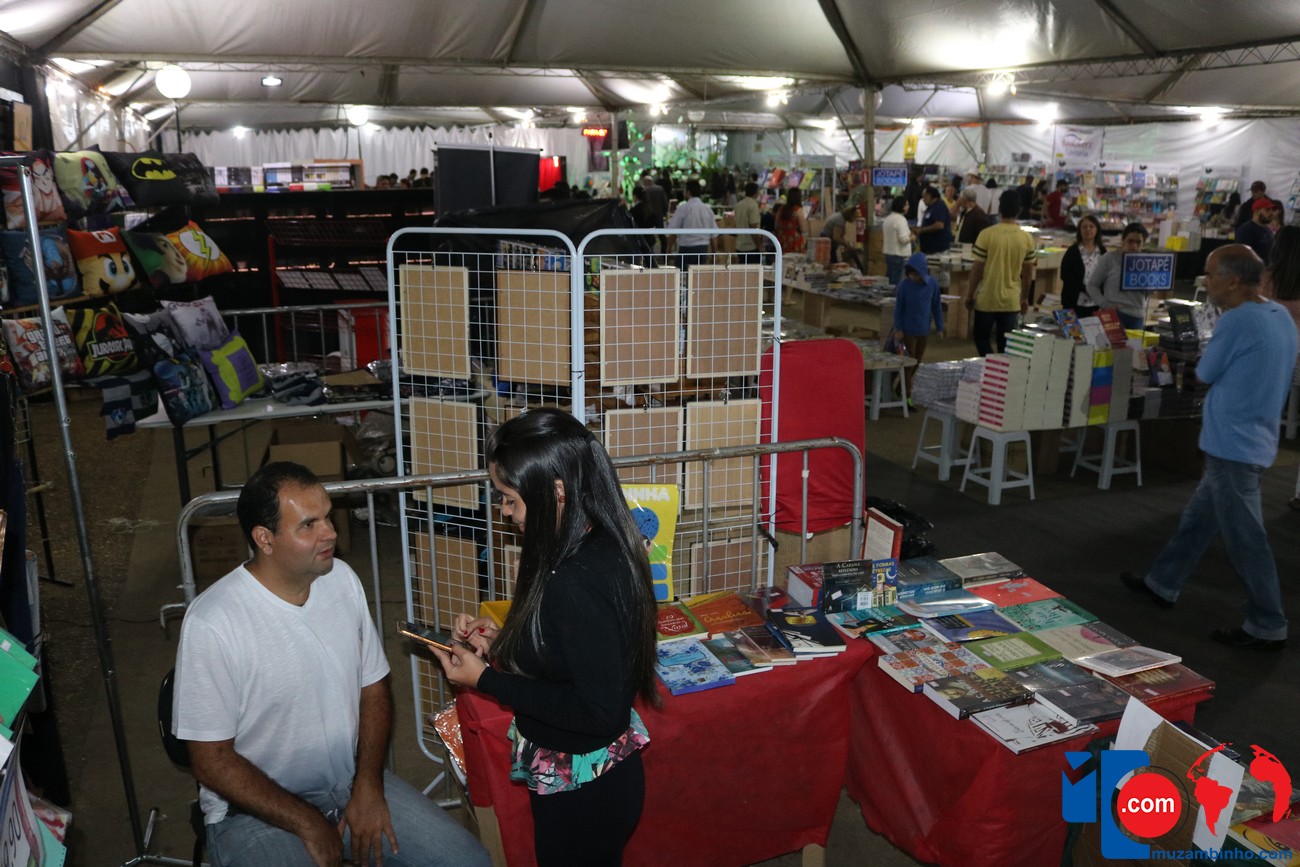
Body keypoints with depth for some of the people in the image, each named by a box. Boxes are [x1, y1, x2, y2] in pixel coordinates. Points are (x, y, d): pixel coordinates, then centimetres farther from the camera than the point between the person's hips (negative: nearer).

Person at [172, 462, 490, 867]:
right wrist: (307, 823, -13)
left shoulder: (342, 579, -3)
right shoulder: (212, 624, -19)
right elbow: (212, 761, -13)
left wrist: (368, 787, -6)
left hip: (352, 782, 4)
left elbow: (374, 688, 5)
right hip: (257, 808, -4)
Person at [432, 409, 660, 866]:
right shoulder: (603, 546, -3)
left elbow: (599, 712, -29)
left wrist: (486, 679, -22)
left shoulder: (578, 581, -32)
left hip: (582, 793, -8)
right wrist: (501, 642, 1)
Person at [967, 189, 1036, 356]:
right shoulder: (1027, 238, -1)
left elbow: (978, 268, -9)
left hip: (987, 299, -3)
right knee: (1005, 344, 10)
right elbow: (1028, 272, 6)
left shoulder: (987, 234, -12)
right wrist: (1025, 298, 18)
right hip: (1012, 300, 3)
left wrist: (970, 293, 3)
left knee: (981, 337, 13)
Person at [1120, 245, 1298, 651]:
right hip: (1250, 439, 10)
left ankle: (1267, 627, 10)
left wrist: (1206, 357, 9)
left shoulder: (1238, 320, -22)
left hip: (1234, 446, -10)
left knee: (1245, 539, 0)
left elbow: (1205, 373, -10)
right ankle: (1163, 584, 33)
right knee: (1198, 518, 20)